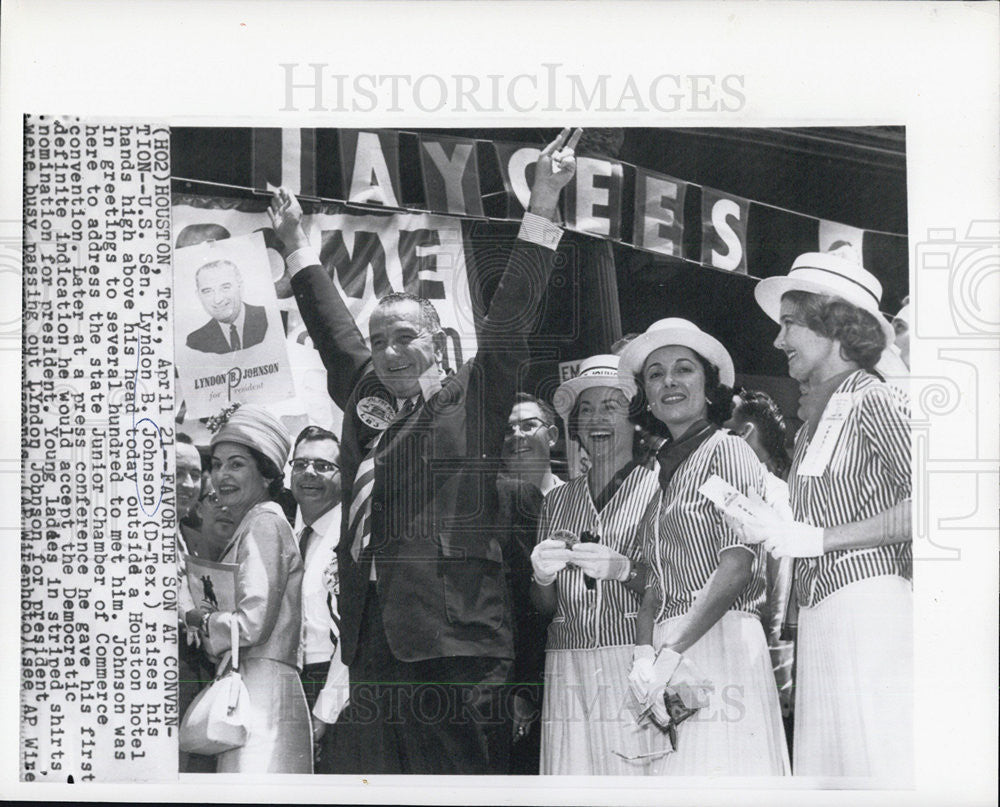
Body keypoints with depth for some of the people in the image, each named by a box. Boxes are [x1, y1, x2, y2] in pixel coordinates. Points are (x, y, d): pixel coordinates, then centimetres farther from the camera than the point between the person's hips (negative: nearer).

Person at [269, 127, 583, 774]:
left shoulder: (474, 399, 2)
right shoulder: (365, 398, 17)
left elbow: (513, 314, -5)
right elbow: (332, 326, 29)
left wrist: (544, 203, -10)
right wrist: (297, 245, 38)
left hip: (453, 639, -5)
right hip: (372, 642, 6)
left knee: (461, 768, -1)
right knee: (370, 767, 8)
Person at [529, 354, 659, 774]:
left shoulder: (657, 488, 0)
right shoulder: (557, 500, 15)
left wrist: (623, 570, -17)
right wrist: (542, 576, -3)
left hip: (634, 665, -3)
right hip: (568, 671, 4)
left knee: (637, 771, -15)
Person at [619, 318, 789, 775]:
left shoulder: (726, 451, -2)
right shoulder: (667, 472, 20)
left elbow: (736, 567, -12)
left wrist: (671, 652, -14)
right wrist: (643, 654, -2)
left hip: (719, 641, -7)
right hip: (669, 654, 7)